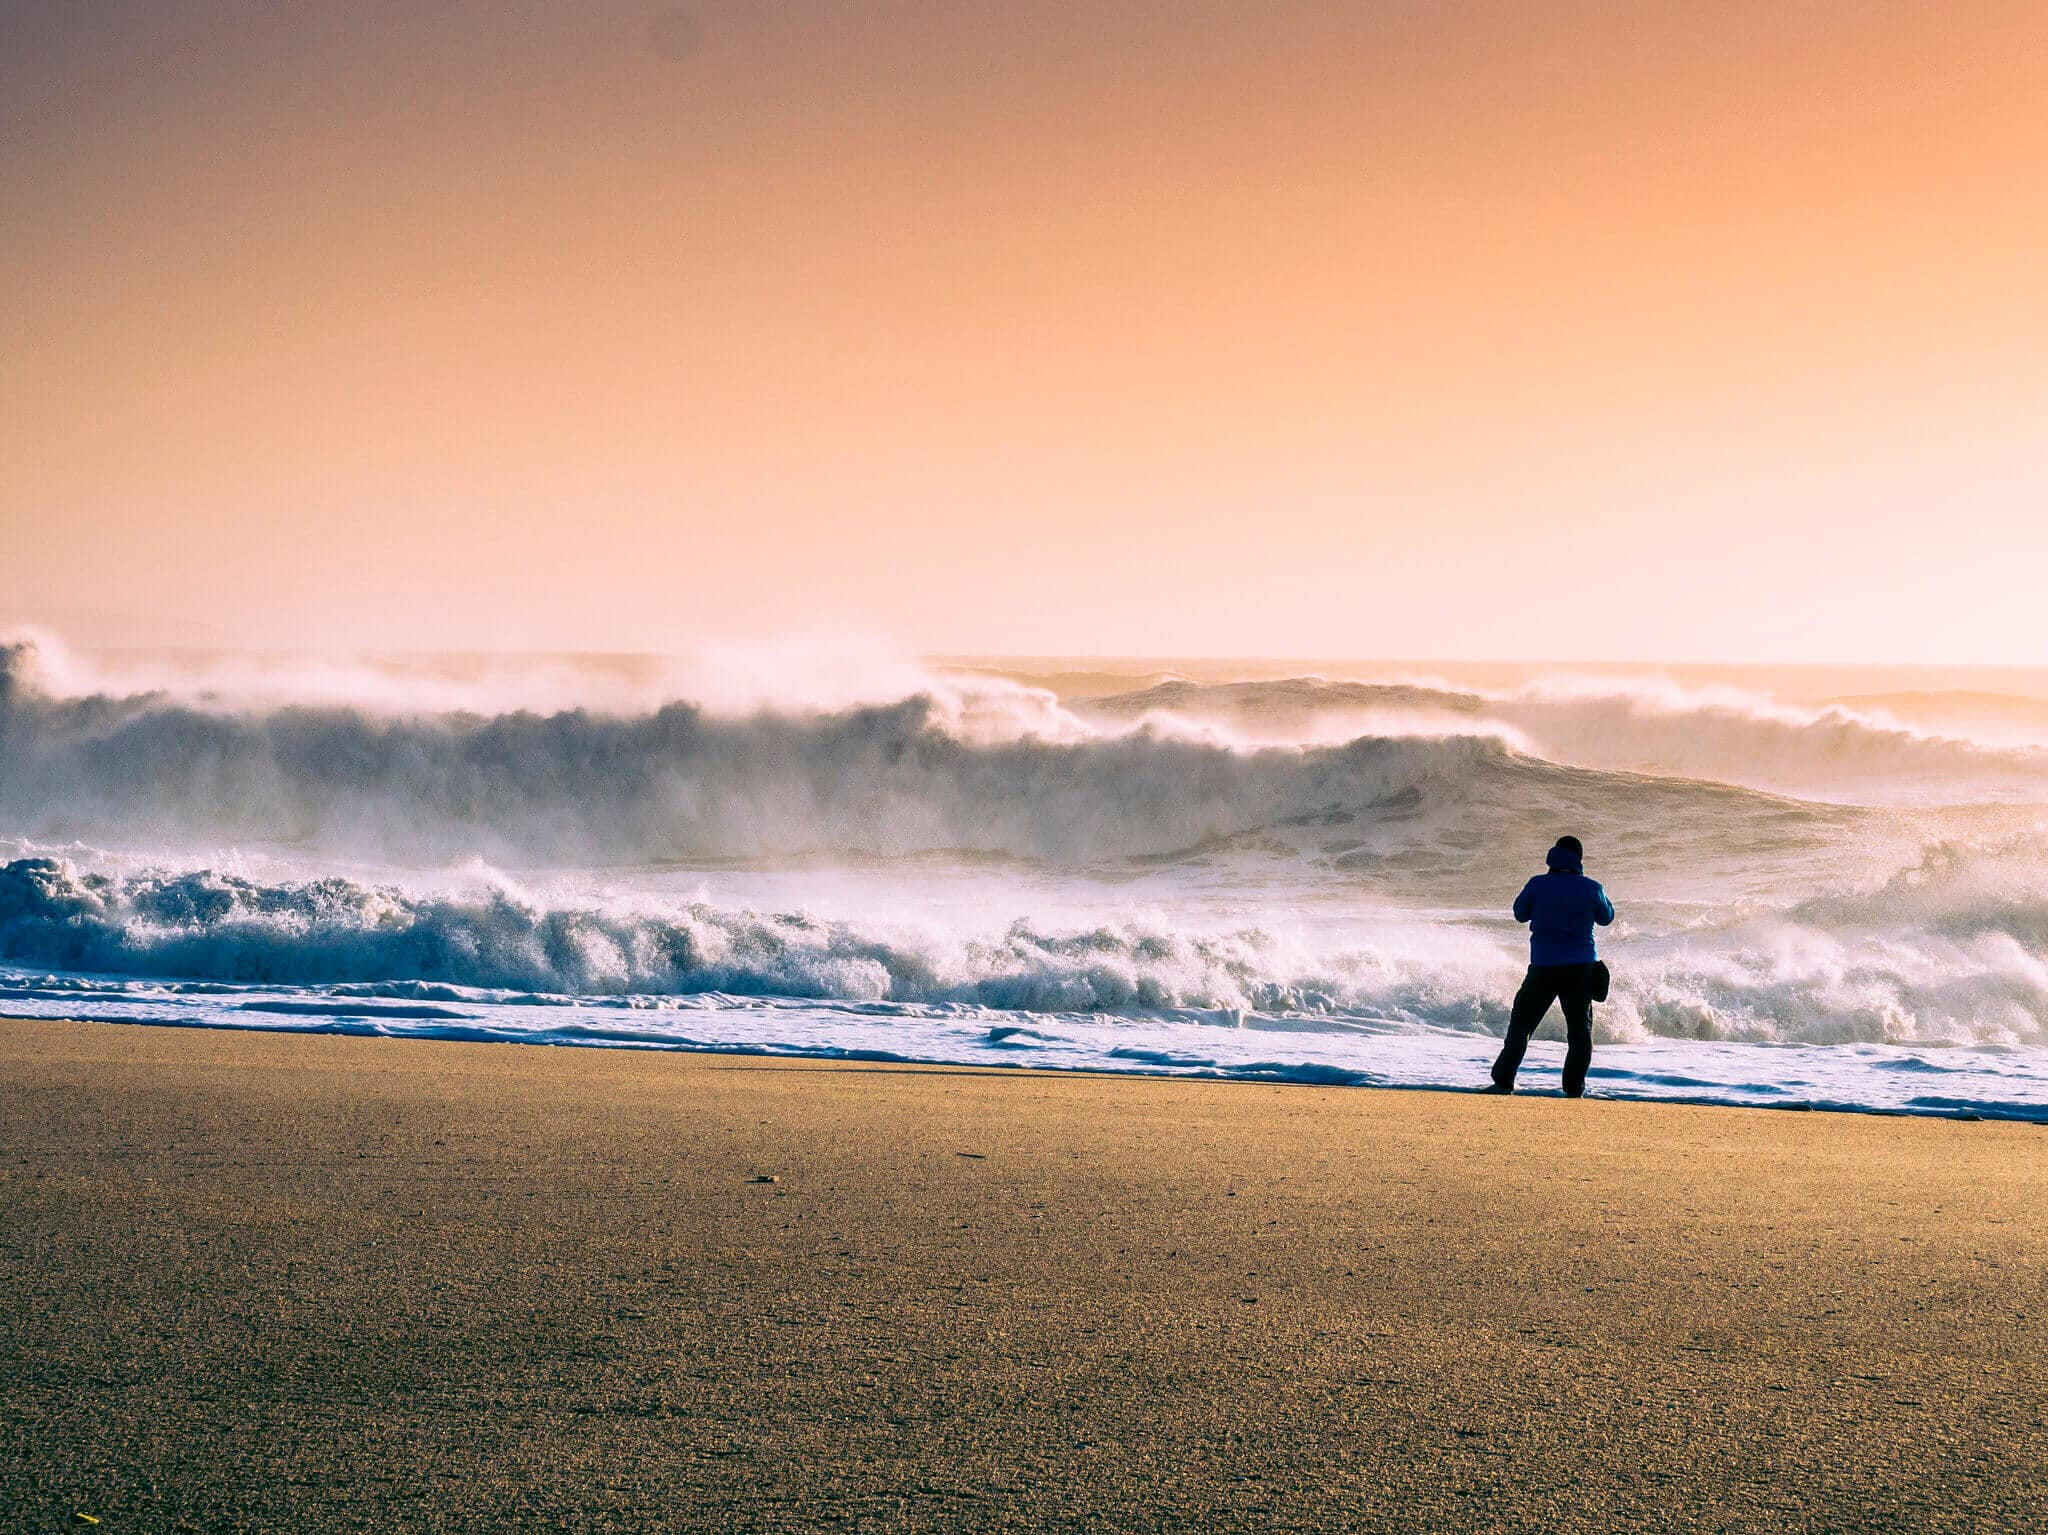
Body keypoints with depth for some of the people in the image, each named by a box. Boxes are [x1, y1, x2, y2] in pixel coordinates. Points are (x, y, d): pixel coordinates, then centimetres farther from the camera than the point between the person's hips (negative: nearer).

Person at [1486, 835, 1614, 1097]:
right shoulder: (1591, 888, -5)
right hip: (1581, 967, 0)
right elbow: (1606, 917, 14)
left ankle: (1503, 1082, 6)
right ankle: (1574, 1089, 5)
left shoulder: (1537, 885, -7)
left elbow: (1520, 913, 11)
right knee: (1580, 1030, 10)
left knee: (1520, 1024, 10)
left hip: (1543, 968, 0)